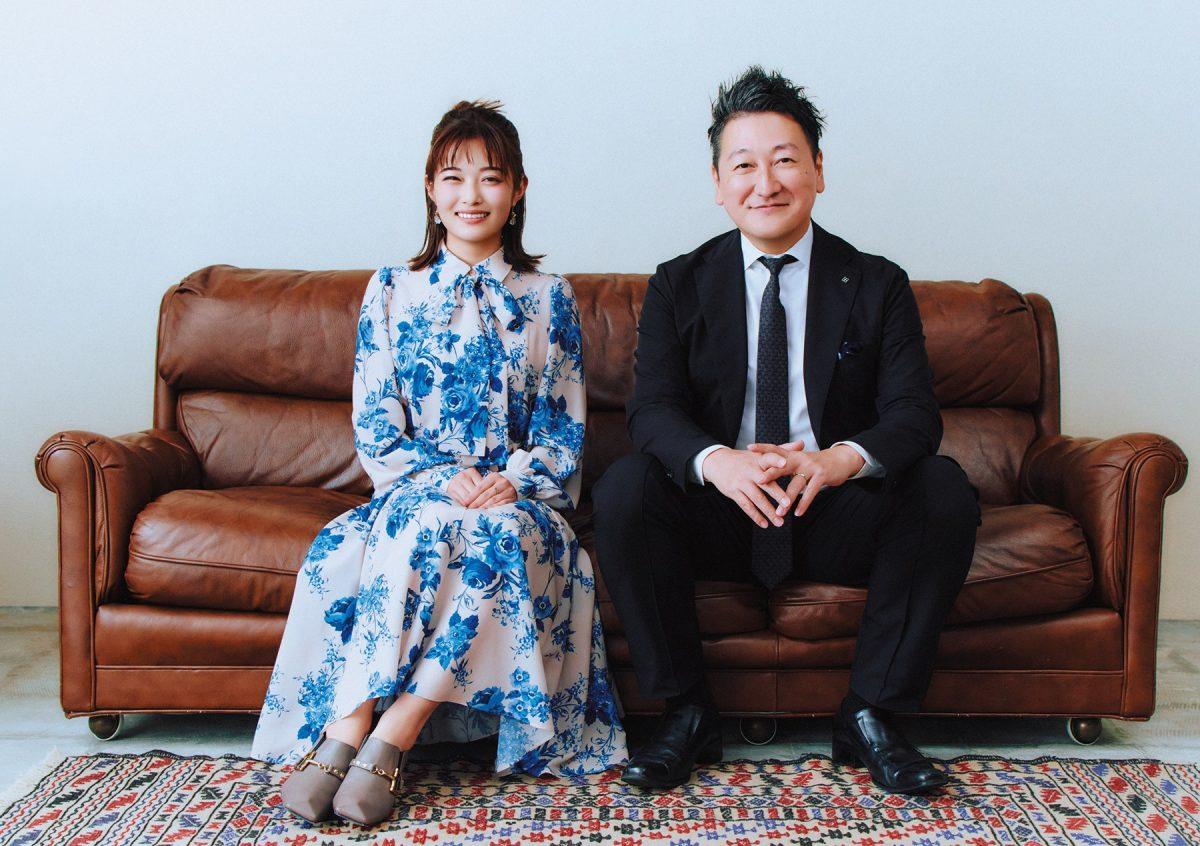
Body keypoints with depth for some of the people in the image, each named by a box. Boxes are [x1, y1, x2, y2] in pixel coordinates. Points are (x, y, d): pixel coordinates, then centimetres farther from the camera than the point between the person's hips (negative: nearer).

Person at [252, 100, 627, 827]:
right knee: (421, 526, -36)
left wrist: (512, 481, -14)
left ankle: (392, 737, -35)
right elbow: (376, 432, 2)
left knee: (496, 536, -35)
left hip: (516, 496, 0)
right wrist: (444, 480, -15)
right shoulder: (392, 293, 8)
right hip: (417, 489, 0)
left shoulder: (548, 299, 8)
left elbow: (565, 433, 5)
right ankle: (345, 733, -38)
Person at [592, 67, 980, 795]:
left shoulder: (878, 285, 3)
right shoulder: (679, 286, 4)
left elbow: (913, 414, -8)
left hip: (838, 517, 0)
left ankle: (870, 714, -12)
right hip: (720, 517, 0)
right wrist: (716, 461, -33)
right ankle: (687, 714, -13)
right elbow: (652, 410, -8)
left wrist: (839, 459, -32)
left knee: (945, 489, -26)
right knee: (624, 489, -27)